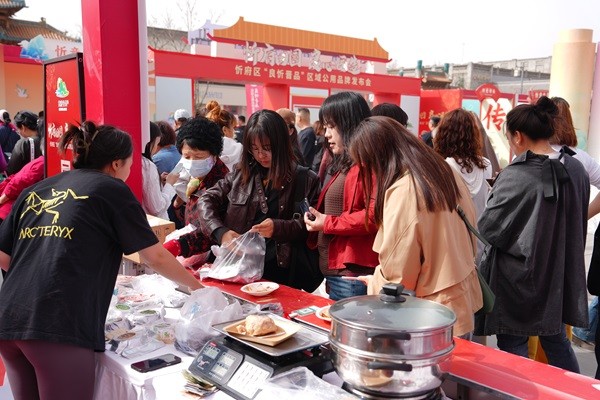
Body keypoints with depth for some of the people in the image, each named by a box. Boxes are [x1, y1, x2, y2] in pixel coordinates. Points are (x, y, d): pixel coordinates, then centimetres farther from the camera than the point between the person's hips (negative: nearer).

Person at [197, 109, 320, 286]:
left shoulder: (305, 180, 1)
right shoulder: (241, 174, 12)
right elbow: (207, 200, 11)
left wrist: (279, 228, -17)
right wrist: (221, 232, -7)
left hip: (280, 270, -2)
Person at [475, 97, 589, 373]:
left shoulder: (515, 176, -23)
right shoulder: (577, 170, -2)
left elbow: (488, 230, -16)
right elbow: (579, 223, 10)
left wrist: (495, 197, 2)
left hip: (519, 282, -7)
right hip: (560, 278, 7)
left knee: (512, 346, 8)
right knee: (556, 340, 22)